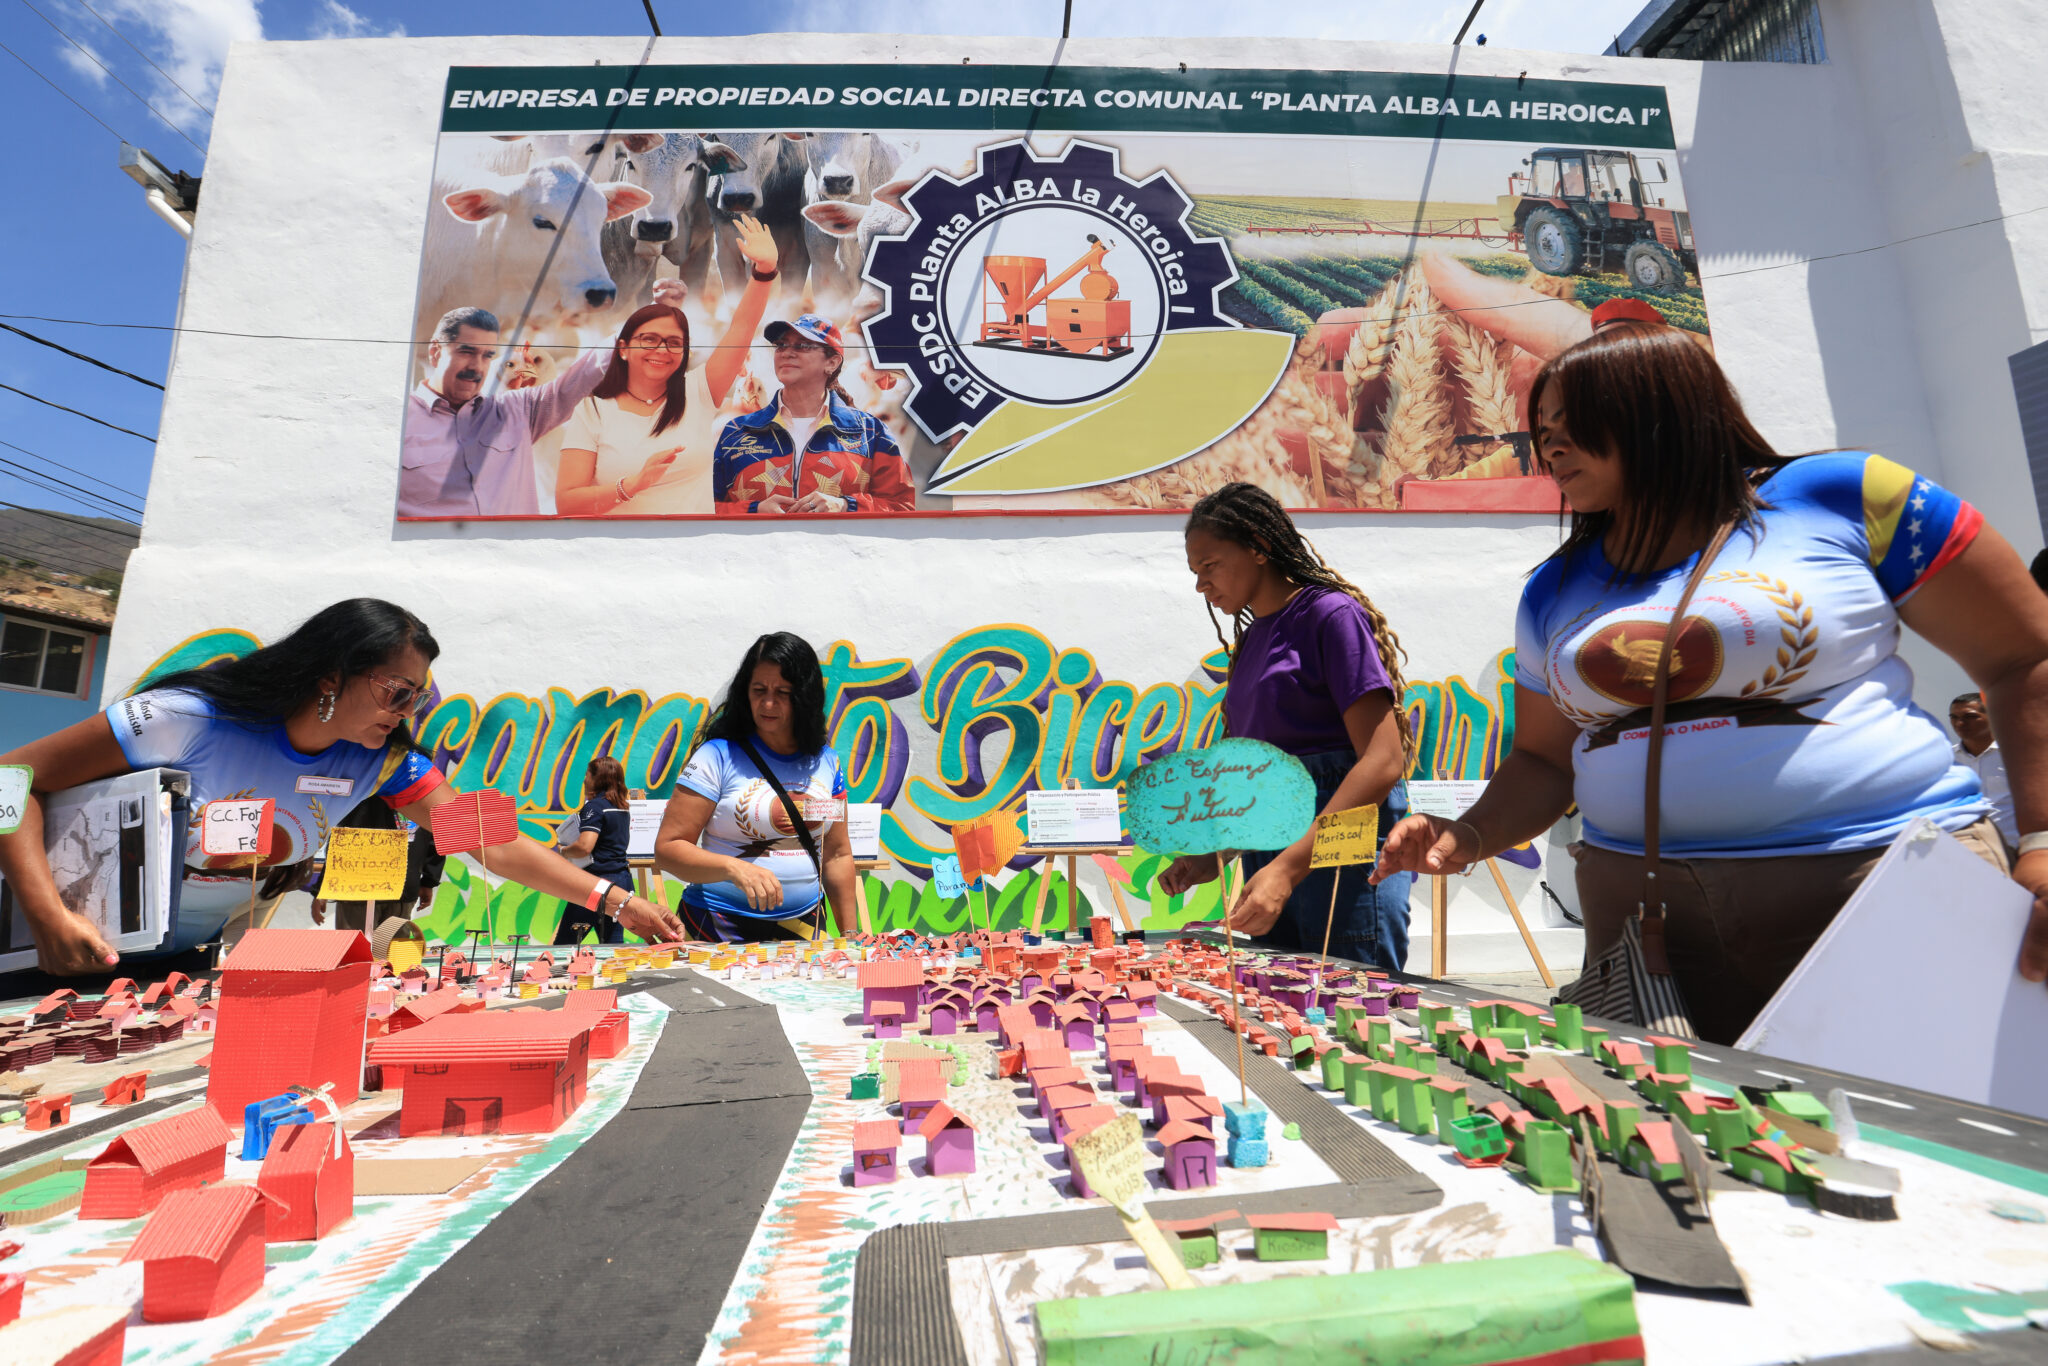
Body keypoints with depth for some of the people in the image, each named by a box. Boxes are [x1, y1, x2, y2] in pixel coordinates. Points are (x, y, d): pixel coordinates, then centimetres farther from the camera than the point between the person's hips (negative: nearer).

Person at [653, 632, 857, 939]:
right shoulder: (718, 756, -7)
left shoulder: (826, 762, 5)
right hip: (721, 930, -3)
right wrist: (733, 867, -25)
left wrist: (849, 934, 9)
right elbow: (667, 847, -9)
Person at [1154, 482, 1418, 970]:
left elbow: (1383, 761, -16)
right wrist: (1213, 857, 5)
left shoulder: (1331, 614, -7)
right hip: (1269, 858, 7)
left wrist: (1289, 867, -23)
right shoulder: (1250, 639, 15)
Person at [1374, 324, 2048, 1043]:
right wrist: (1469, 837, -4)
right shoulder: (1552, 592, 9)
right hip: (1640, 903, 3)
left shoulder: (1843, 498, -1)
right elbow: (1543, 761, 13)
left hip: (1885, 873, -2)